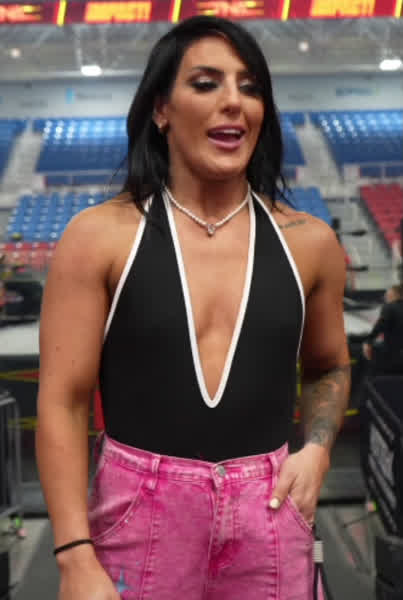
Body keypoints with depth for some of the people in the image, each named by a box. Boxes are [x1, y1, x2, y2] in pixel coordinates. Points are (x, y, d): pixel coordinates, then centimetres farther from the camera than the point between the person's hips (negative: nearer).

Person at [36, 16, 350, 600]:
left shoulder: (309, 242, 1)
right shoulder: (99, 236, -7)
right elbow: (63, 403, -7)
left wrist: (317, 449, -1)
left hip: (269, 518, 3)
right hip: (139, 514, -2)